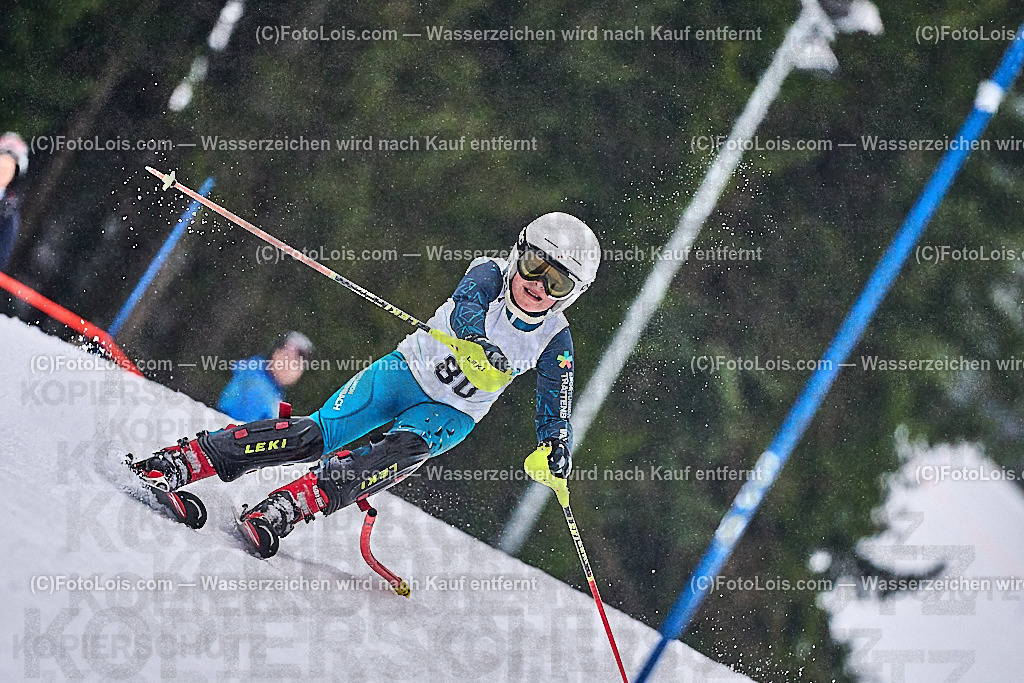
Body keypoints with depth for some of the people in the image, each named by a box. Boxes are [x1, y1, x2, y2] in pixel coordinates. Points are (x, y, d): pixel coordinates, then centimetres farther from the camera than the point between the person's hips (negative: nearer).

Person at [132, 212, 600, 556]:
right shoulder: (489, 273, -13)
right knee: (319, 434, -17)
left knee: (399, 455, -31)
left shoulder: (554, 343, -10)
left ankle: (283, 510, -43)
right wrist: (481, 343, -56)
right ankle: (181, 461, -18)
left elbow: (554, 412, -7)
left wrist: (555, 447, -31)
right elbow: (465, 306, -34)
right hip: (409, 370, 0)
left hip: (451, 415, 1)